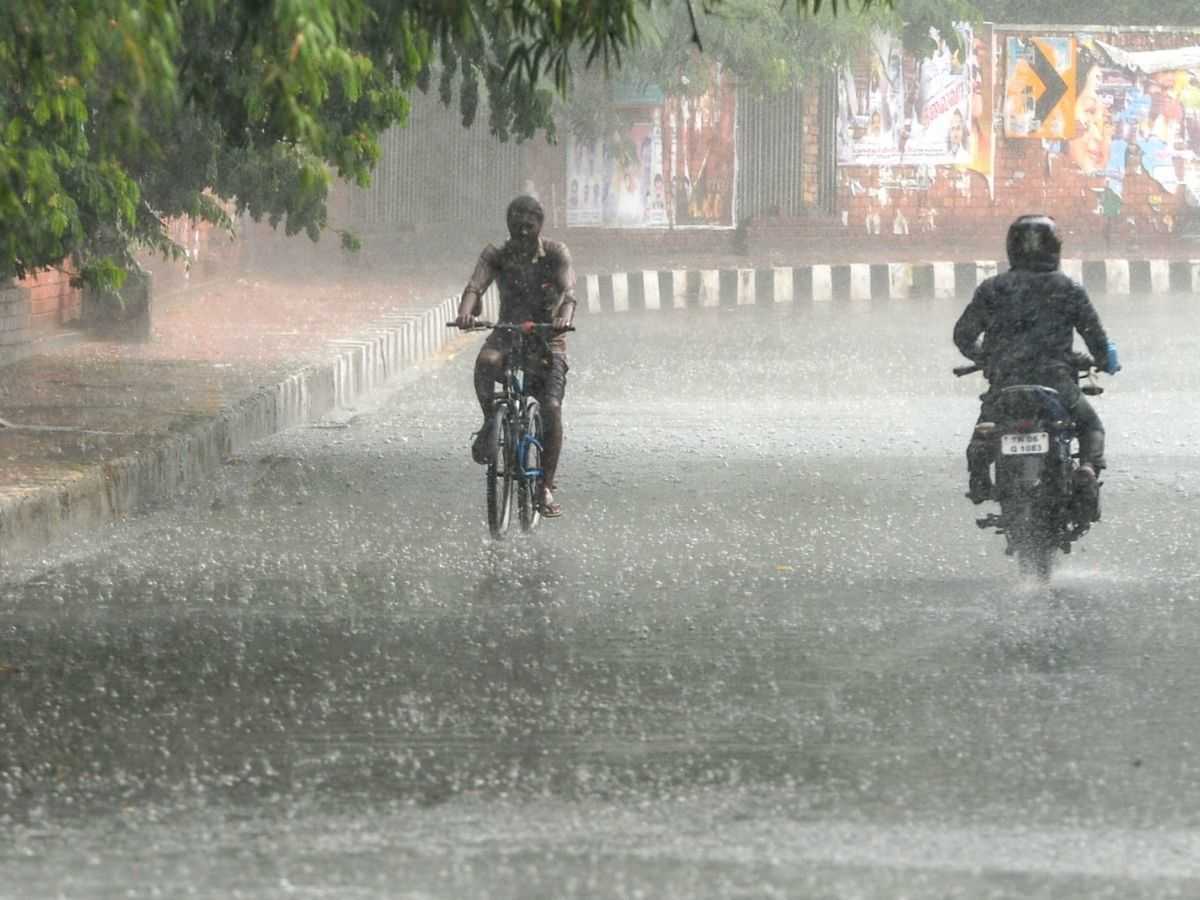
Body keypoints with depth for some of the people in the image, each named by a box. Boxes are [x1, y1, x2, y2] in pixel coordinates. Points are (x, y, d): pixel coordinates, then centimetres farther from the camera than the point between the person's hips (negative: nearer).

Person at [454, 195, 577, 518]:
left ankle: (546, 488, -5)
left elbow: (568, 290, -22)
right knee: (486, 362, -37)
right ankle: (490, 423, -15)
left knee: (552, 409, -19)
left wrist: (565, 317, -45)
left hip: (547, 338, -1)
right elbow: (476, 285, -19)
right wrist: (465, 311, -43)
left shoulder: (556, 254, -5)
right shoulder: (496, 256, -2)